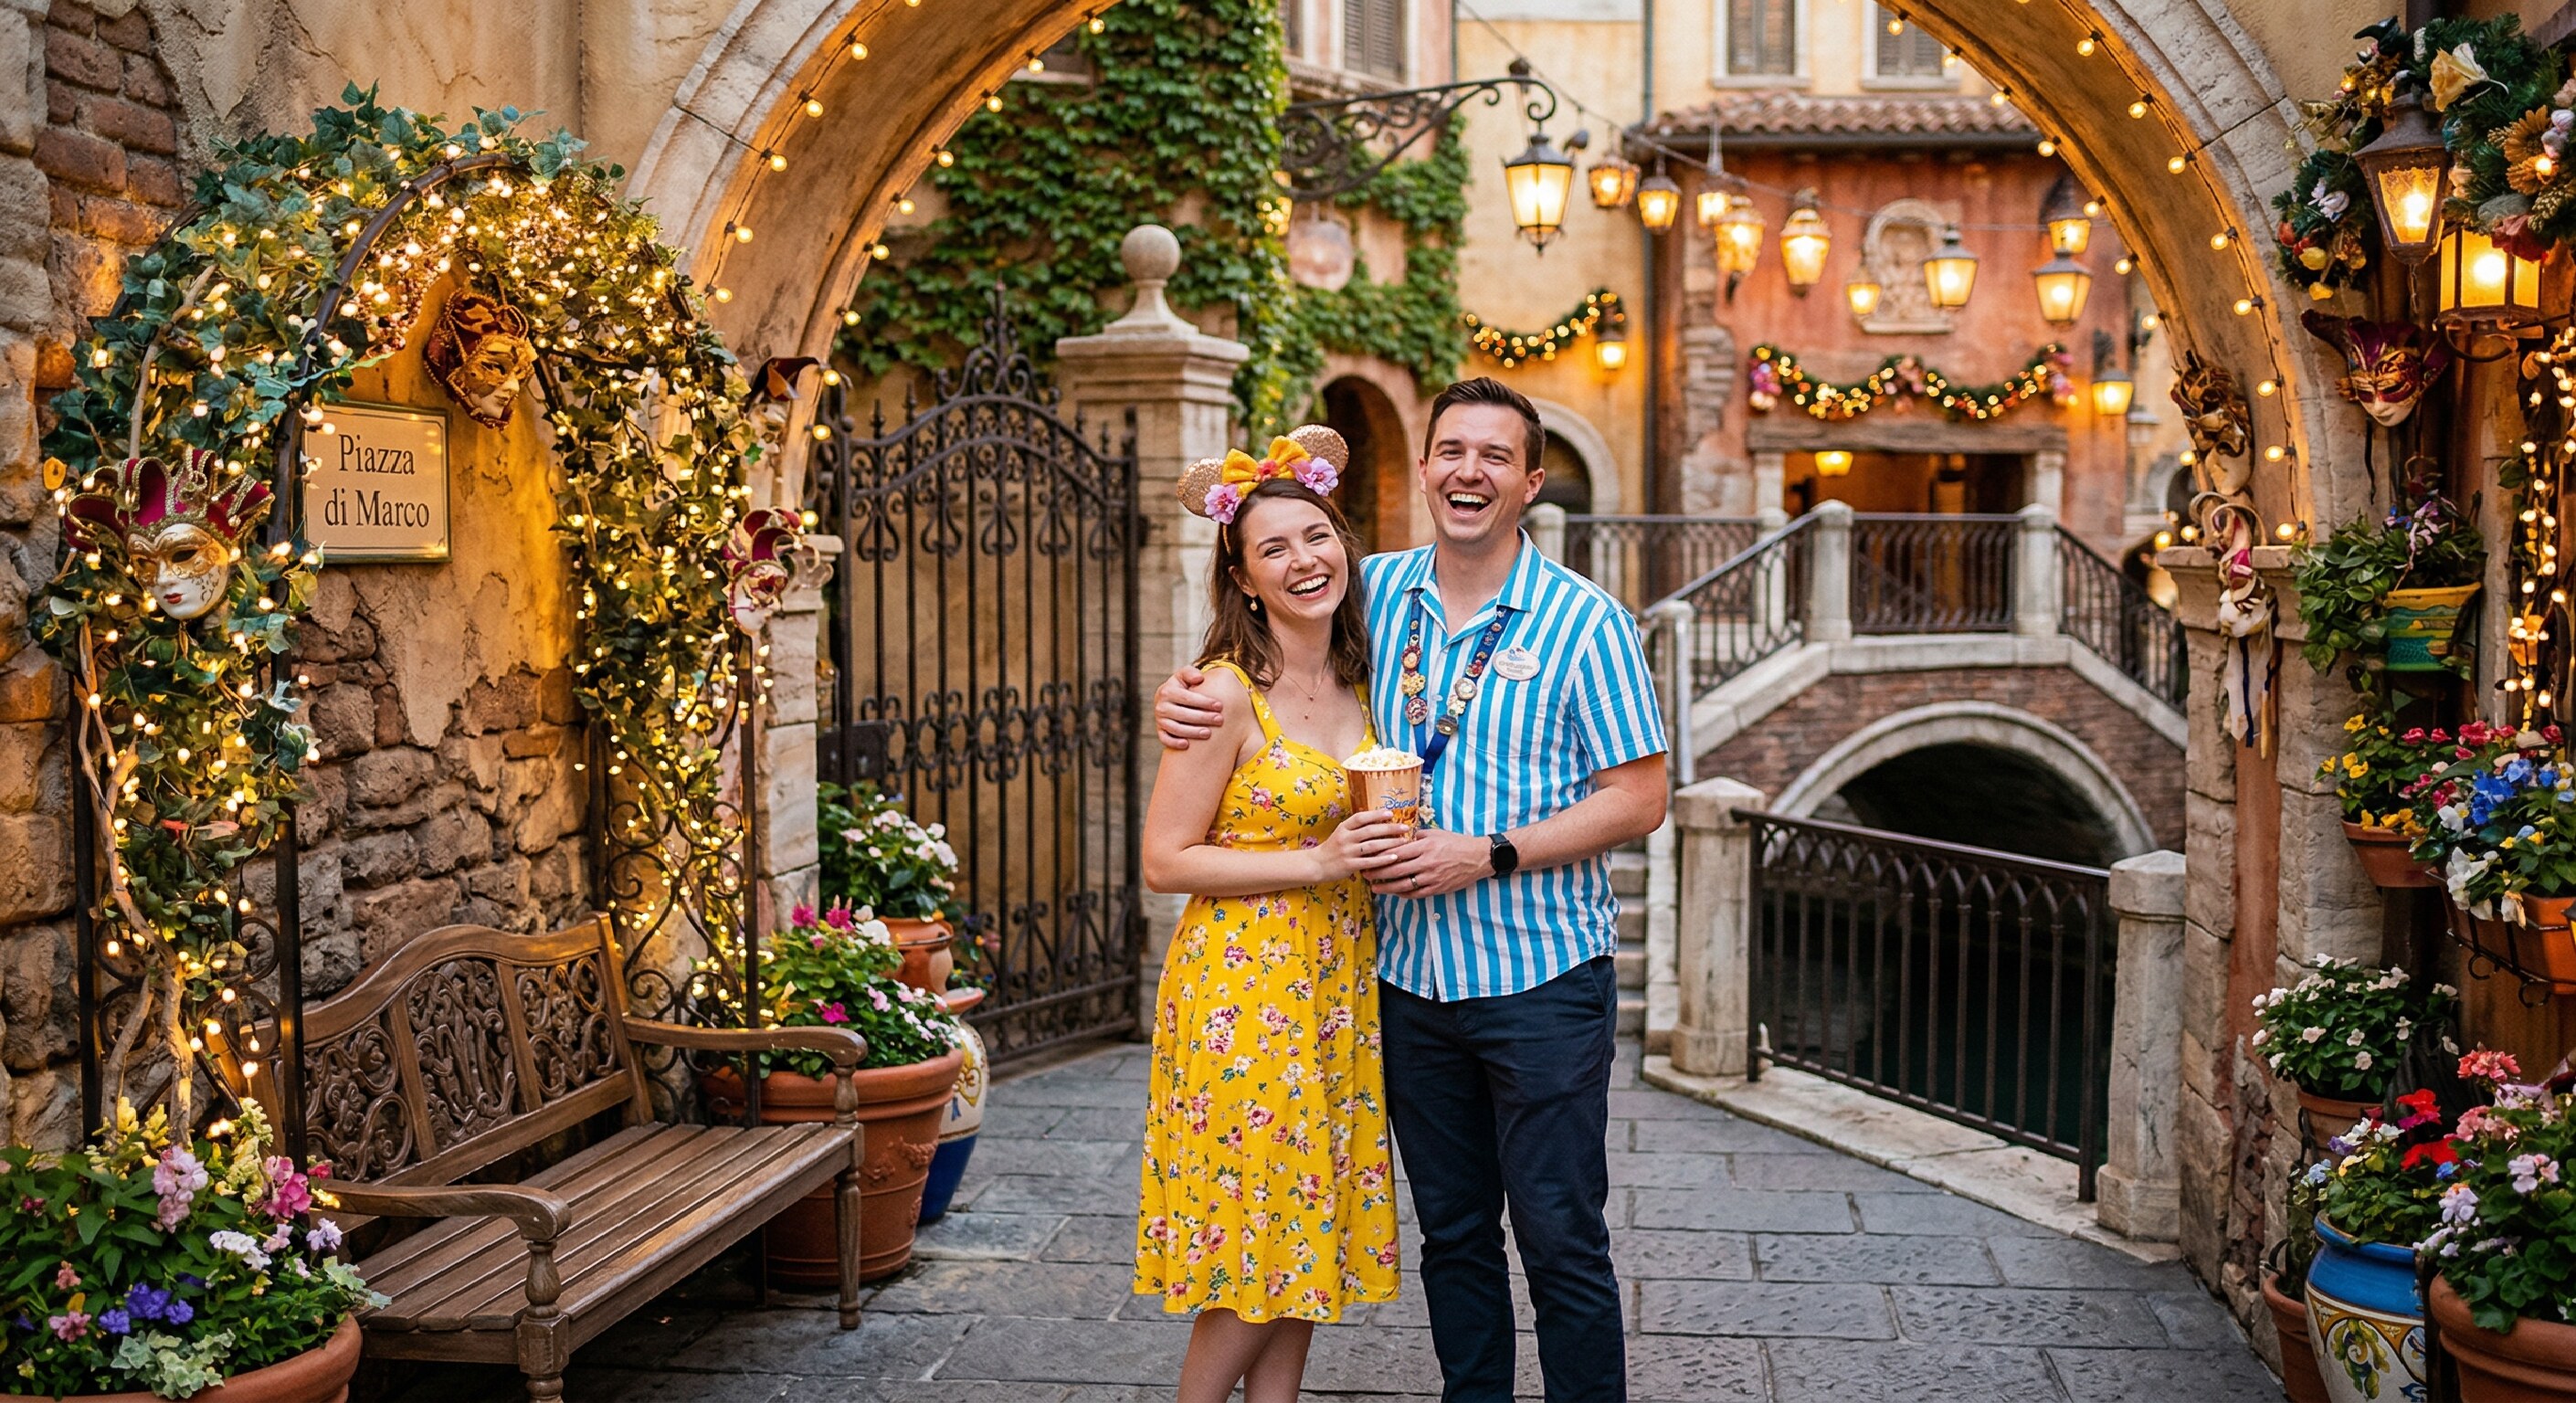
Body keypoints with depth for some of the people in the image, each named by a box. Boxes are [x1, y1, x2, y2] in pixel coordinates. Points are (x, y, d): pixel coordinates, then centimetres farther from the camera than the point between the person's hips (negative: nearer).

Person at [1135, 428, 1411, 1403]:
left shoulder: (1358, 681, 8)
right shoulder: (1228, 692, -13)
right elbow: (1165, 860, -13)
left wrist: (1387, 847, 4)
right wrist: (1316, 863, -19)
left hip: (1339, 984, 7)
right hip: (1244, 984, -7)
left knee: (1310, 1239, 11)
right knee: (1254, 1244, 0)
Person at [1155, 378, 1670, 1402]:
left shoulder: (1585, 623, -7)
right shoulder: (1374, 592, 5)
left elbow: (1637, 799, -8)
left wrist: (1490, 855, -18)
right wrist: (1184, 696, -3)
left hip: (1541, 979, -4)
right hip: (1412, 978, 4)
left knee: (1561, 1240, -1)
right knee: (1452, 1234, 15)